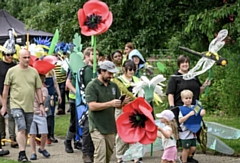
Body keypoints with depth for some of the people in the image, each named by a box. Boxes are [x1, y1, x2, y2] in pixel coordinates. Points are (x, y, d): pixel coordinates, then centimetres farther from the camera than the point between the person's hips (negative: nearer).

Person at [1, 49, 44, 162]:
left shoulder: (34, 72, 7)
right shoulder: (12, 71, -1)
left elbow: (38, 89, 11)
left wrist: (41, 104, 5)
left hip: (29, 106, 4)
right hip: (16, 105, -4)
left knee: (26, 131, 8)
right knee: (22, 128, -17)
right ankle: (22, 154, -14)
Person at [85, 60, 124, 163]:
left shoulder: (113, 86, 12)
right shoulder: (92, 86, -7)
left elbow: (119, 105, 14)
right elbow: (92, 106, -17)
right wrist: (110, 103, -23)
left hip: (111, 126, 6)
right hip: (97, 127, -6)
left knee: (108, 154, 11)